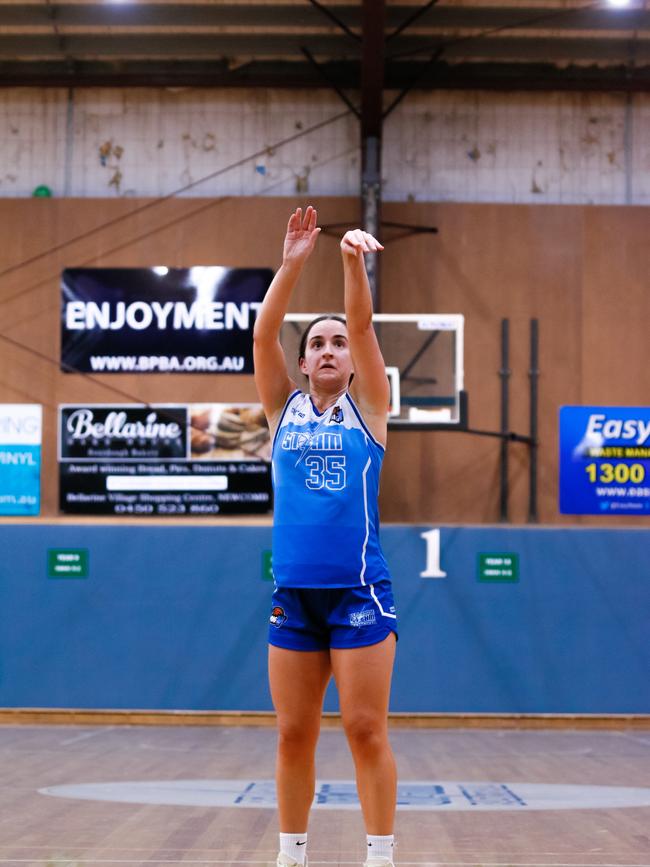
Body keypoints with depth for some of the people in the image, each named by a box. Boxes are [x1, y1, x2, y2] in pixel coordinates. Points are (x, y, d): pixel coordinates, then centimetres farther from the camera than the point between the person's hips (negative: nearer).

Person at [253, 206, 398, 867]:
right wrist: (291, 264, -12)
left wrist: (353, 263, -23)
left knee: (366, 731, -3)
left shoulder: (366, 408, 6)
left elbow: (363, 326, -8)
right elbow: (263, 336, -2)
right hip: (293, 592, 3)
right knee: (293, 735, 6)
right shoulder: (284, 410, 11)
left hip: (359, 590, -2)